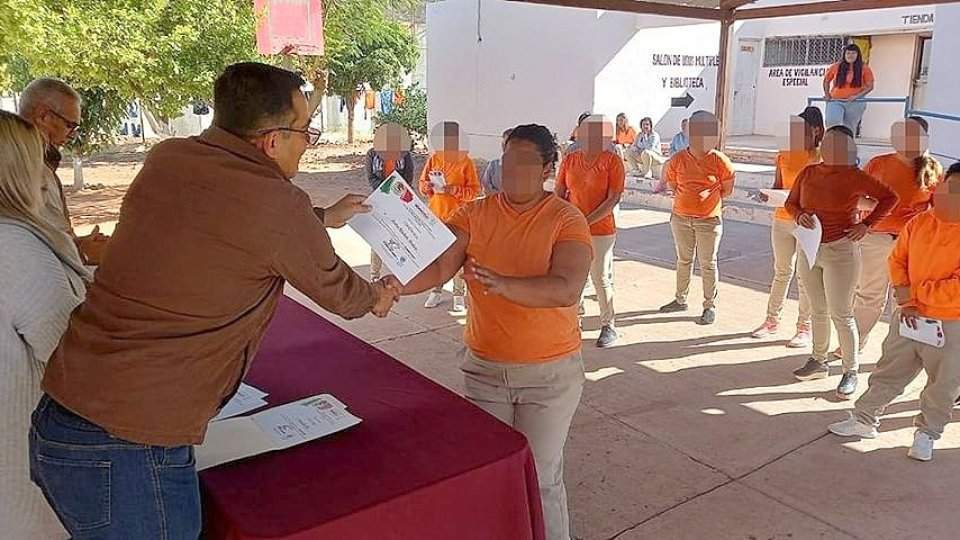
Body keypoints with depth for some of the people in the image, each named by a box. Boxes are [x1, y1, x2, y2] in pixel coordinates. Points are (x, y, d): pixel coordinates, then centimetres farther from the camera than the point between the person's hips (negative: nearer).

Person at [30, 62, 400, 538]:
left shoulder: (165, 159, 2)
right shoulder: (279, 206, -16)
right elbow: (336, 290, 2)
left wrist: (323, 218, 35)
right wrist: (376, 297, 25)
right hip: (127, 452, -7)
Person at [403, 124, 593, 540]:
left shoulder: (567, 221, -12)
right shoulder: (474, 215, -2)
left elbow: (567, 290, -26)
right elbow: (438, 265, -13)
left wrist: (502, 284, -40)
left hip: (549, 373, -3)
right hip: (483, 367, 3)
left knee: (541, 479, 8)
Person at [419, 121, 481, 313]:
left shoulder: (465, 161, -4)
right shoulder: (434, 159, 7)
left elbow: (474, 190, -6)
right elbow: (422, 182, 14)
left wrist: (453, 190, -18)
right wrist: (428, 187, -9)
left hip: (457, 216, -4)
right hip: (435, 214, 4)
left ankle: (459, 295, 8)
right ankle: (436, 291, 21)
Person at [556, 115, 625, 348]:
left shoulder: (612, 161, -7)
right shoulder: (570, 160, 5)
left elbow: (614, 198, -12)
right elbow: (559, 194, 8)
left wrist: (587, 221, -18)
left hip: (601, 230, -4)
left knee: (601, 279, 1)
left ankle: (609, 326, 14)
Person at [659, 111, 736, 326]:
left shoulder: (719, 160, -8)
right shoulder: (678, 160, -2)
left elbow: (727, 189, 2)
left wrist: (707, 199, 3)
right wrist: (689, 198, 7)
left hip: (709, 220, -3)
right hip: (681, 217, 3)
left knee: (708, 264, 3)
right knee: (683, 260, 16)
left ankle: (710, 306, 12)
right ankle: (680, 300, 30)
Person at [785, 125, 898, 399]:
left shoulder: (854, 176, -9)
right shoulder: (808, 173, 3)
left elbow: (889, 197, -1)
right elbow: (790, 203, 11)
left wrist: (866, 224, -8)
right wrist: (800, 216, -9)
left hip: (841, 250, -5)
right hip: (810, 248, 5)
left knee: (841, 314, -2)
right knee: (818, 311, 16)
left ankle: (851, 371, 11)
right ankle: (818, 361, 28)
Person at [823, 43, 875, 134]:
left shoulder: (864, 69, 3)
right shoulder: (836, 67, 4)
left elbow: (870, 86, 1)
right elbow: (826, 80, 17)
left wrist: (857, 96, -13)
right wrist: (827, 94, 4)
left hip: (855, 103, 0)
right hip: (836, 101, 0)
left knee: (850, 129, 6)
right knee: (832, 123, -19)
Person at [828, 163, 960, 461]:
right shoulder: (919, 223, -3)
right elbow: (897, 261, 4)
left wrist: (914, 292, -16)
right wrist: (906, 302, -7)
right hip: (911, 317, 4)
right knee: (888, 372, 15)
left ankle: (927, 433, 32)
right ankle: (864, 419, 29)